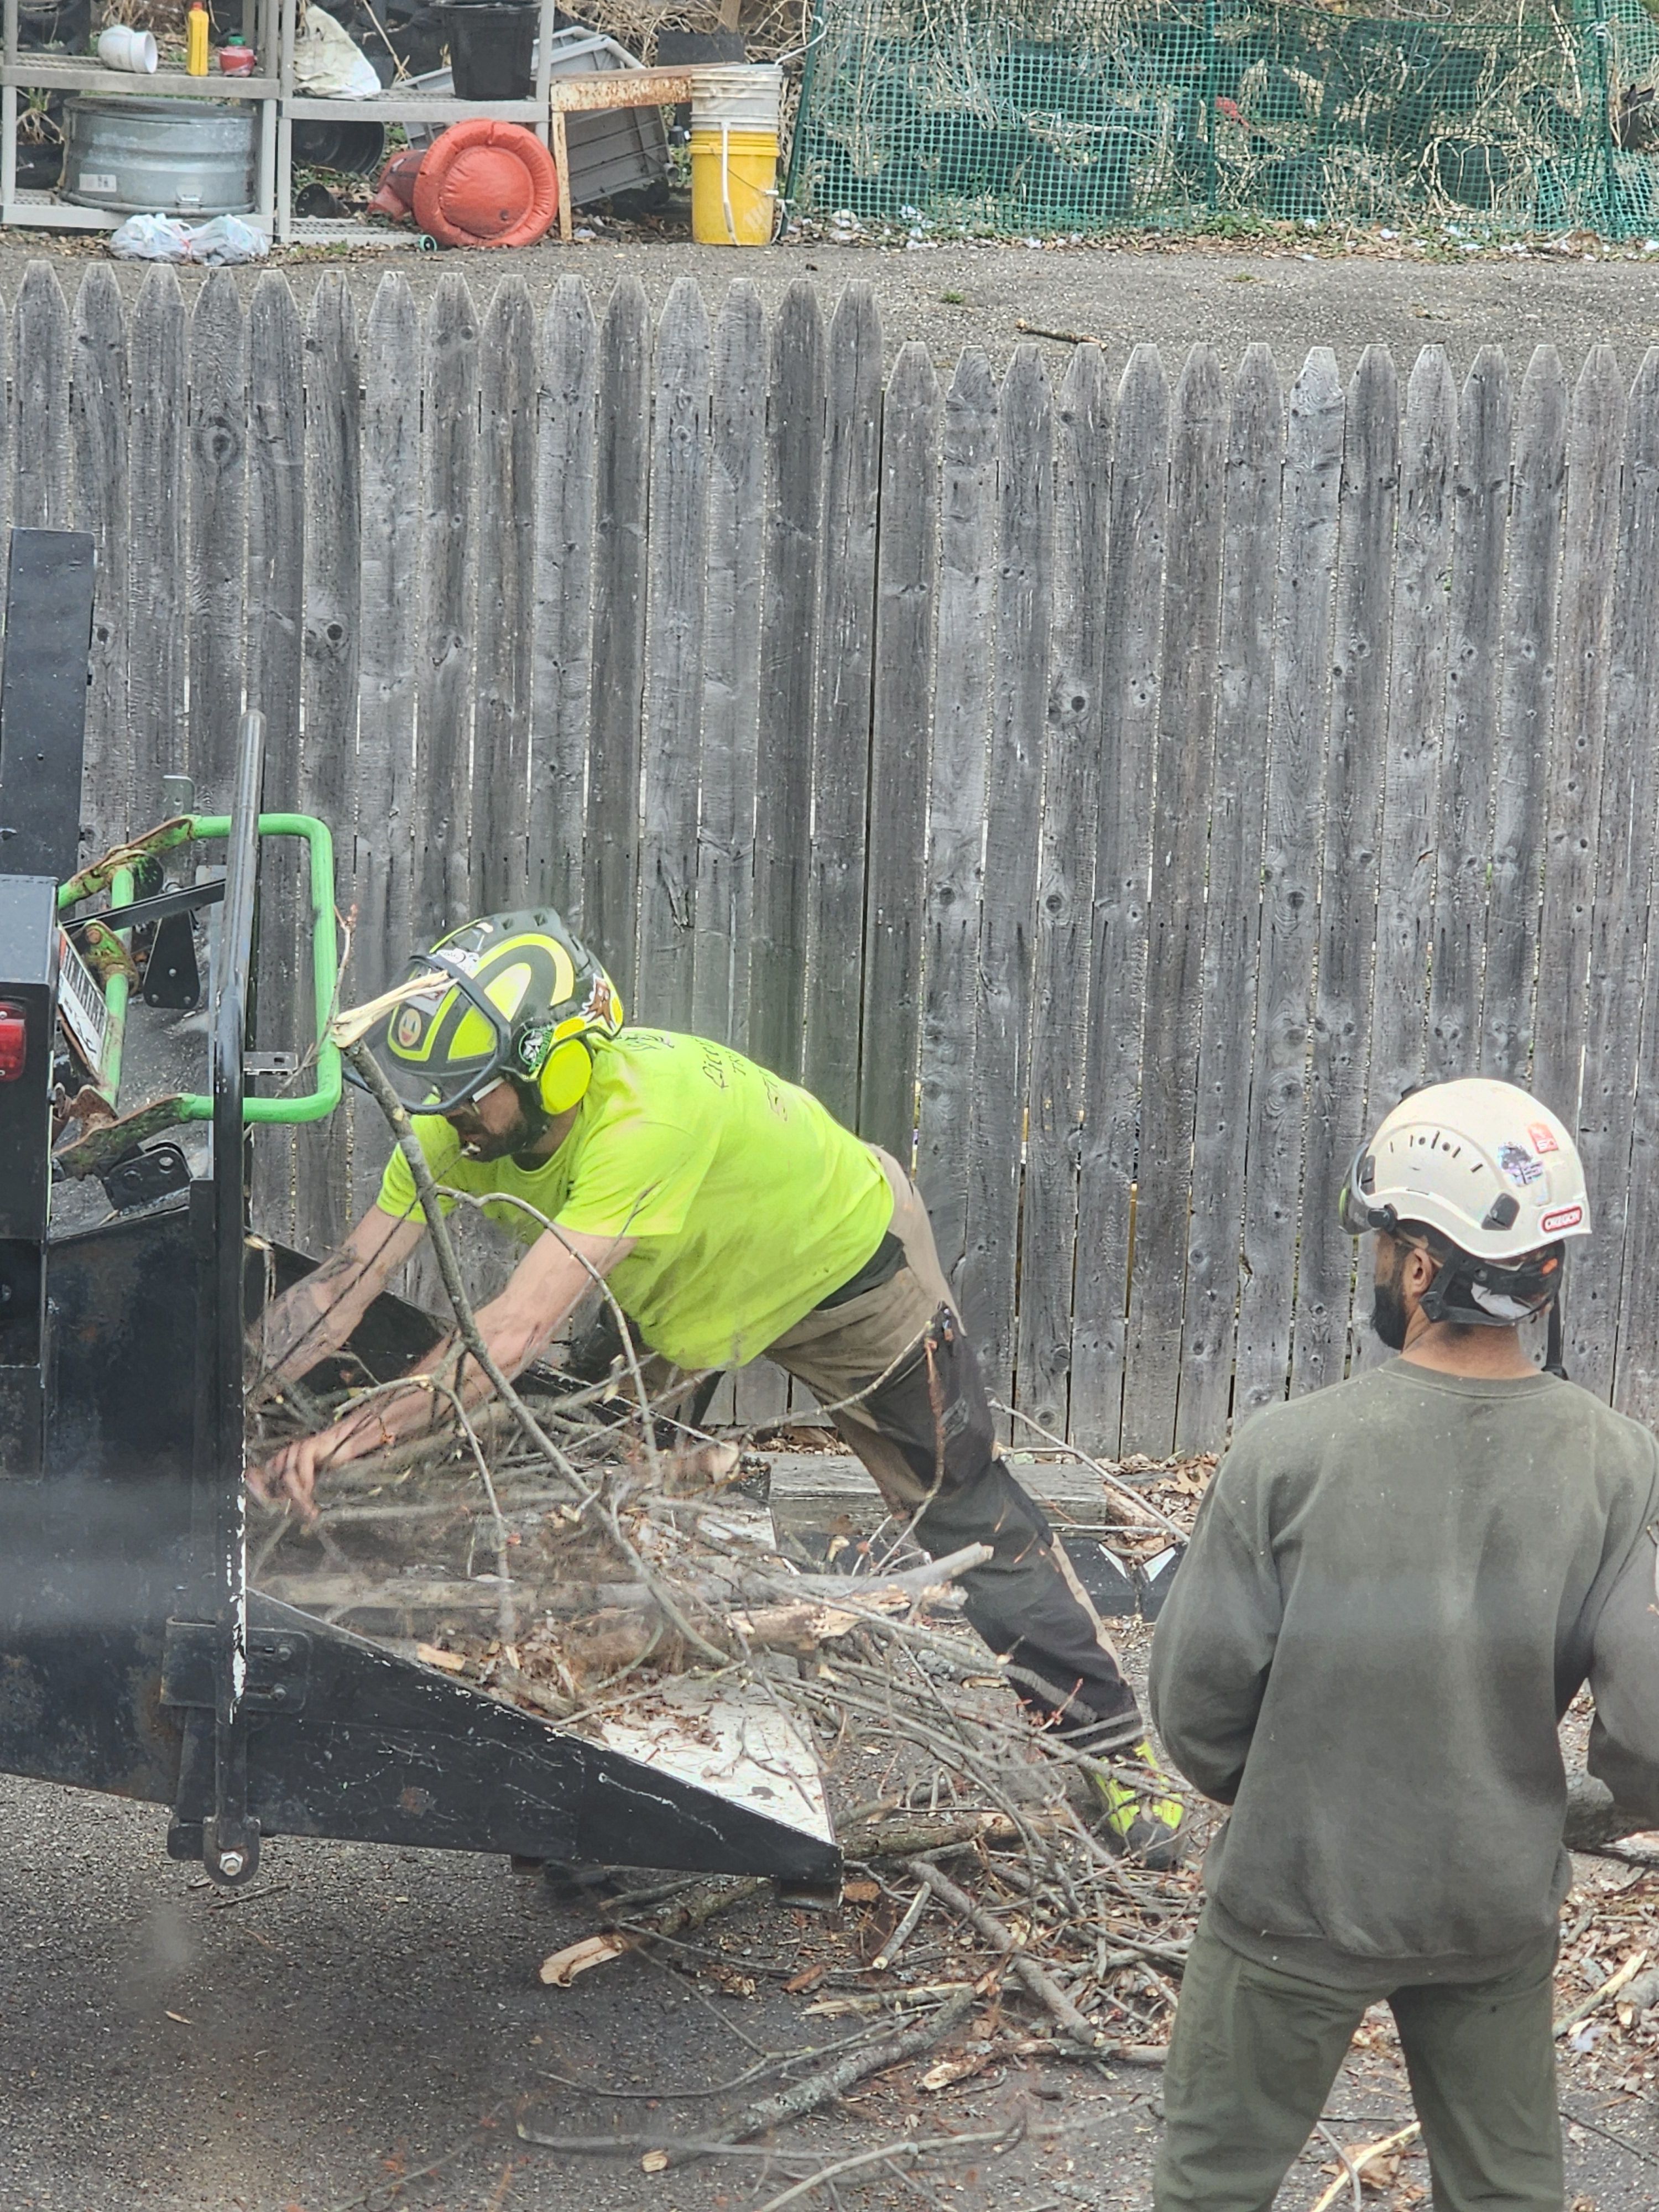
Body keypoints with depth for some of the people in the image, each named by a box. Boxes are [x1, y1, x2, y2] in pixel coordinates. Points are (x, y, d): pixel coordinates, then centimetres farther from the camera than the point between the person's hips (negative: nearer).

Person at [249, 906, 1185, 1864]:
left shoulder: (648, 1114, -47)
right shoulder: (458, 1128, -25)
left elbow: (518, 1332, -53)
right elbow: (340, 1287, -25)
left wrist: (355, 1432, -58)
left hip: (850, 1261, -6)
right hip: (687, 1287, 6)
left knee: (966, 1510, 4)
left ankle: (1114, 1745, 18)